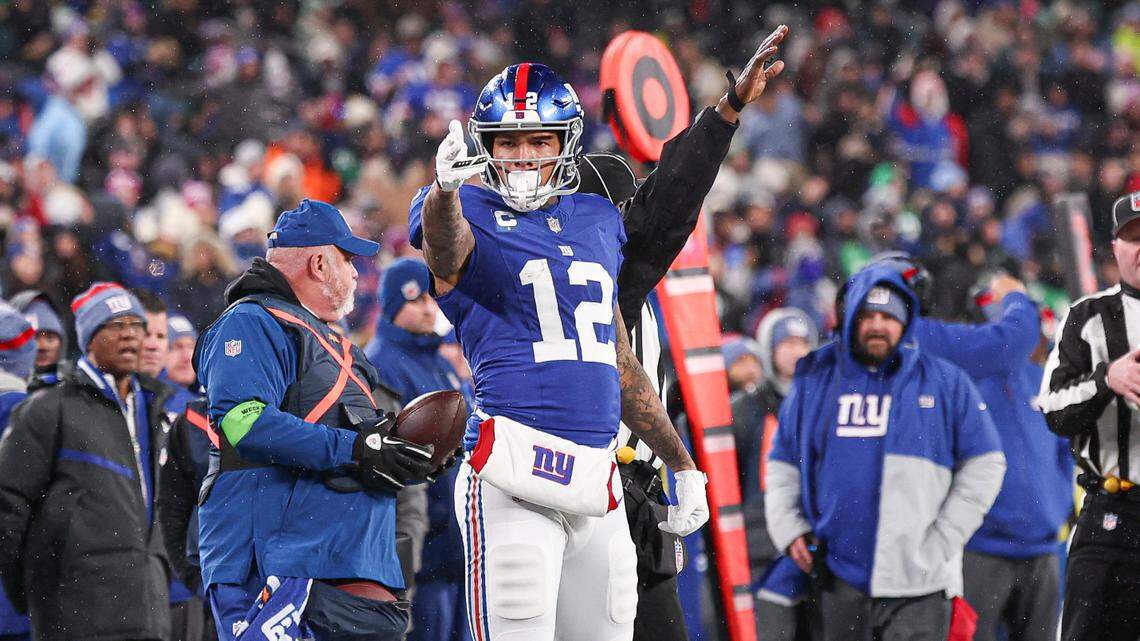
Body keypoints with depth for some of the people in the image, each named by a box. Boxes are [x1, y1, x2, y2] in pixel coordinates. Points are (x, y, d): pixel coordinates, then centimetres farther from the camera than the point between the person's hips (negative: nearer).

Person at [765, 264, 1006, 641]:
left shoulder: (944, 383, 5)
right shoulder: (814, 382, 12)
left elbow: (984, 465, 7)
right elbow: (783, 465, 20)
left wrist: (944, 537, -2)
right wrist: (788, 527, 4)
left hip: (916, 578, -3)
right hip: (840, 576, 3)